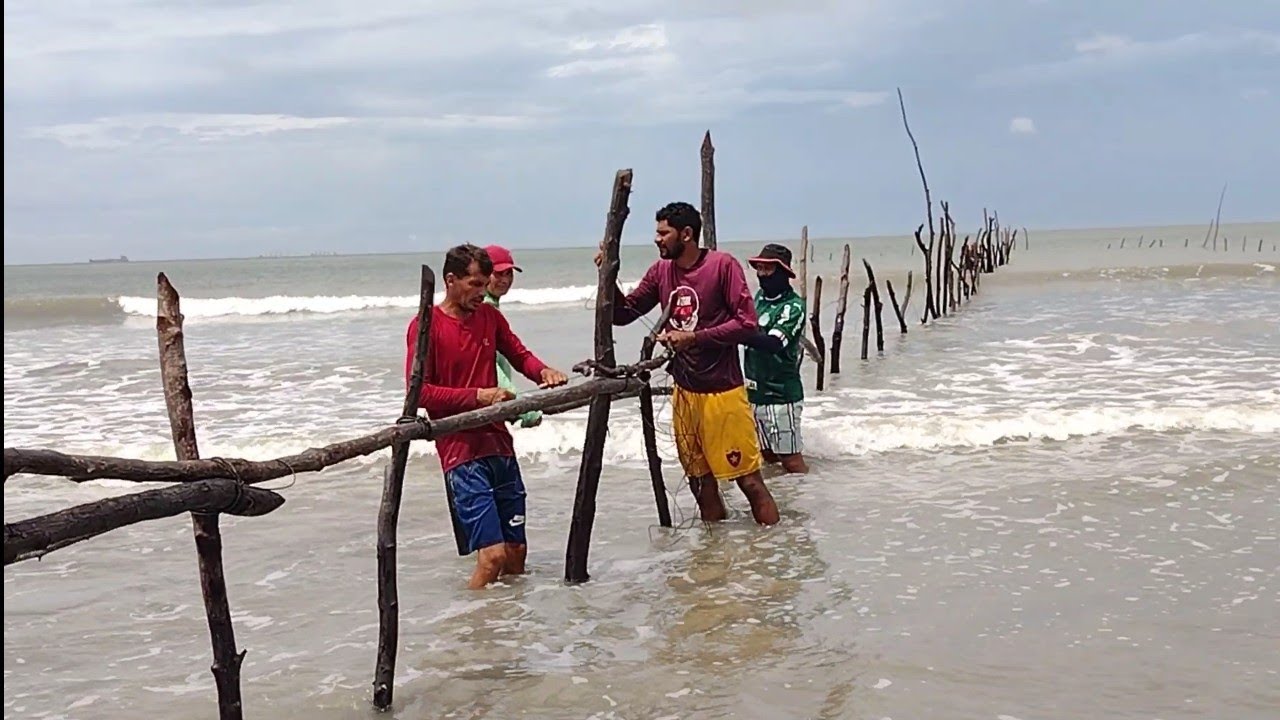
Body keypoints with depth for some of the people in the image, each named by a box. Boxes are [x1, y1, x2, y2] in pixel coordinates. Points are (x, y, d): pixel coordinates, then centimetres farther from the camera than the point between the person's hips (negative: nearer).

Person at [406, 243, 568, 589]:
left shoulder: (489, 316, 12)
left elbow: (520, 355, 20)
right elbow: (420, 392, -10)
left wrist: (543, 372, -2)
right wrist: (478, 396, -18)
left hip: (499, 444, 7)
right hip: (461, 451, -6)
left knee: (516, 551, 8)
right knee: (492, 554, -15)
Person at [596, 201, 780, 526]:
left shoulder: (723, 265, -11)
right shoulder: (661, 271, 7)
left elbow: (747, 323, -15)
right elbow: (623, 313, 11)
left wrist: (695, 337, -19)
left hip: (723, 391, -6)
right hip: (684, 392, 6)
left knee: (748, 478, -5)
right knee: (701, 481, 13)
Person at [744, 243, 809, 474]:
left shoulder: (793, 306, -13)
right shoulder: (760, 297, 10)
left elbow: (772, 343, -28)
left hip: (780, 394, -7)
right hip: (754, 392, 7)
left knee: (791, 460, -5)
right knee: (768, 456, 12)